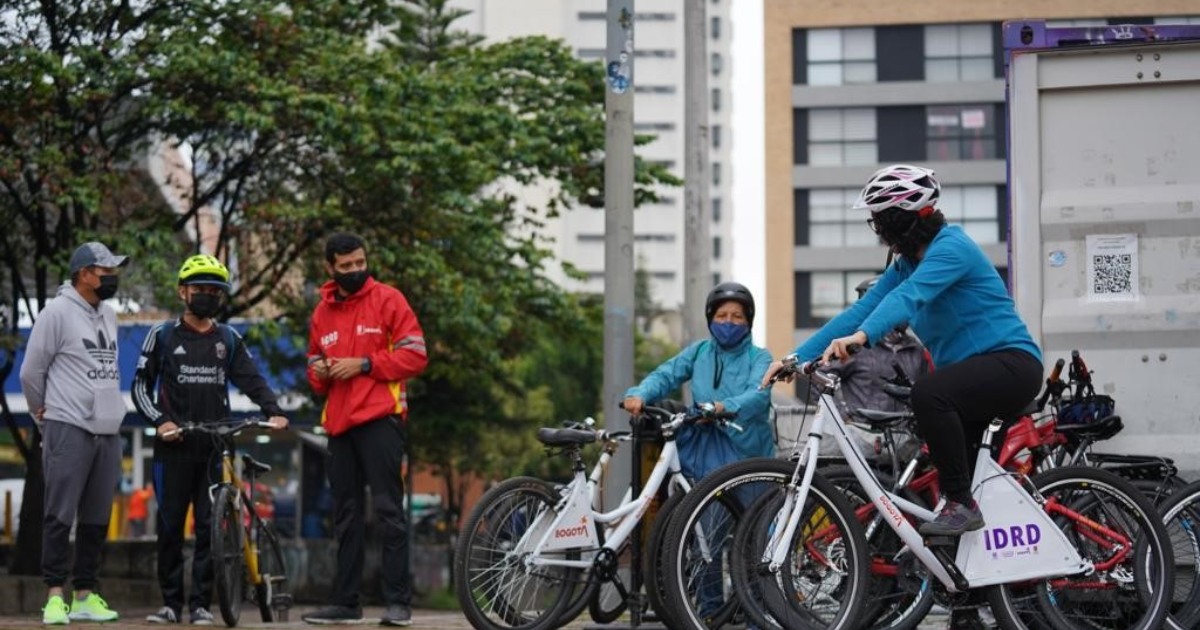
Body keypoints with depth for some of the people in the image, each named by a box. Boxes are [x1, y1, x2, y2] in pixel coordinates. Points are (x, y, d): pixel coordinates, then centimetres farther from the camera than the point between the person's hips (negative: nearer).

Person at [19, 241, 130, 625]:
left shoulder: (108, 315, 14)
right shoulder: (58, 313, -8)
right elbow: (31, 372, -4)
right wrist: (45, 413, 7)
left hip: (108, 431, 7)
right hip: (69, 431, -7)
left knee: (97, 520, 9)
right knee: (60, 517, -6)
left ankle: (85, 596, 16)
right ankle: (55, 596, -4)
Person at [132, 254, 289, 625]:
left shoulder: (229, 340, 11)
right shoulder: (163, 336, 6)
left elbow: (251, 380, 5)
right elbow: (141, 386, 5)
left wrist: (273, 412, -13)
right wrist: (160, 421, -10)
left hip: (214, 446, 1)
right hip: (174, 446, -1)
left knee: (210, 526, -2)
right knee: (170, 525, 2)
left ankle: (201, 604, 3)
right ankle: (171, 602, 9)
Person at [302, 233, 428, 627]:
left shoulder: (387, 300, 0)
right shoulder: (322, 313, 15)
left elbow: (415, 355, -6)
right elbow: (314, 364, 26)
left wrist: (364, 364, -12)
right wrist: (319, 374, 3)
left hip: (380, 419, -6)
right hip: (339, 424, 6)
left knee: (388, 510, -8)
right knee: (346, 517, 10)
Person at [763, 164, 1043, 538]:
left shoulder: (951, 248, -15)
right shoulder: (906, 265, 11)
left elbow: (909, 296, -33)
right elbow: (861, 310, 4)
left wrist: (861, 336, -49)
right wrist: (796, 358, -5)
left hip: (1012, 363, -10)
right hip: (972, 372, 10)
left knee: (929, 393, -34)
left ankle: (961, 504, -25)